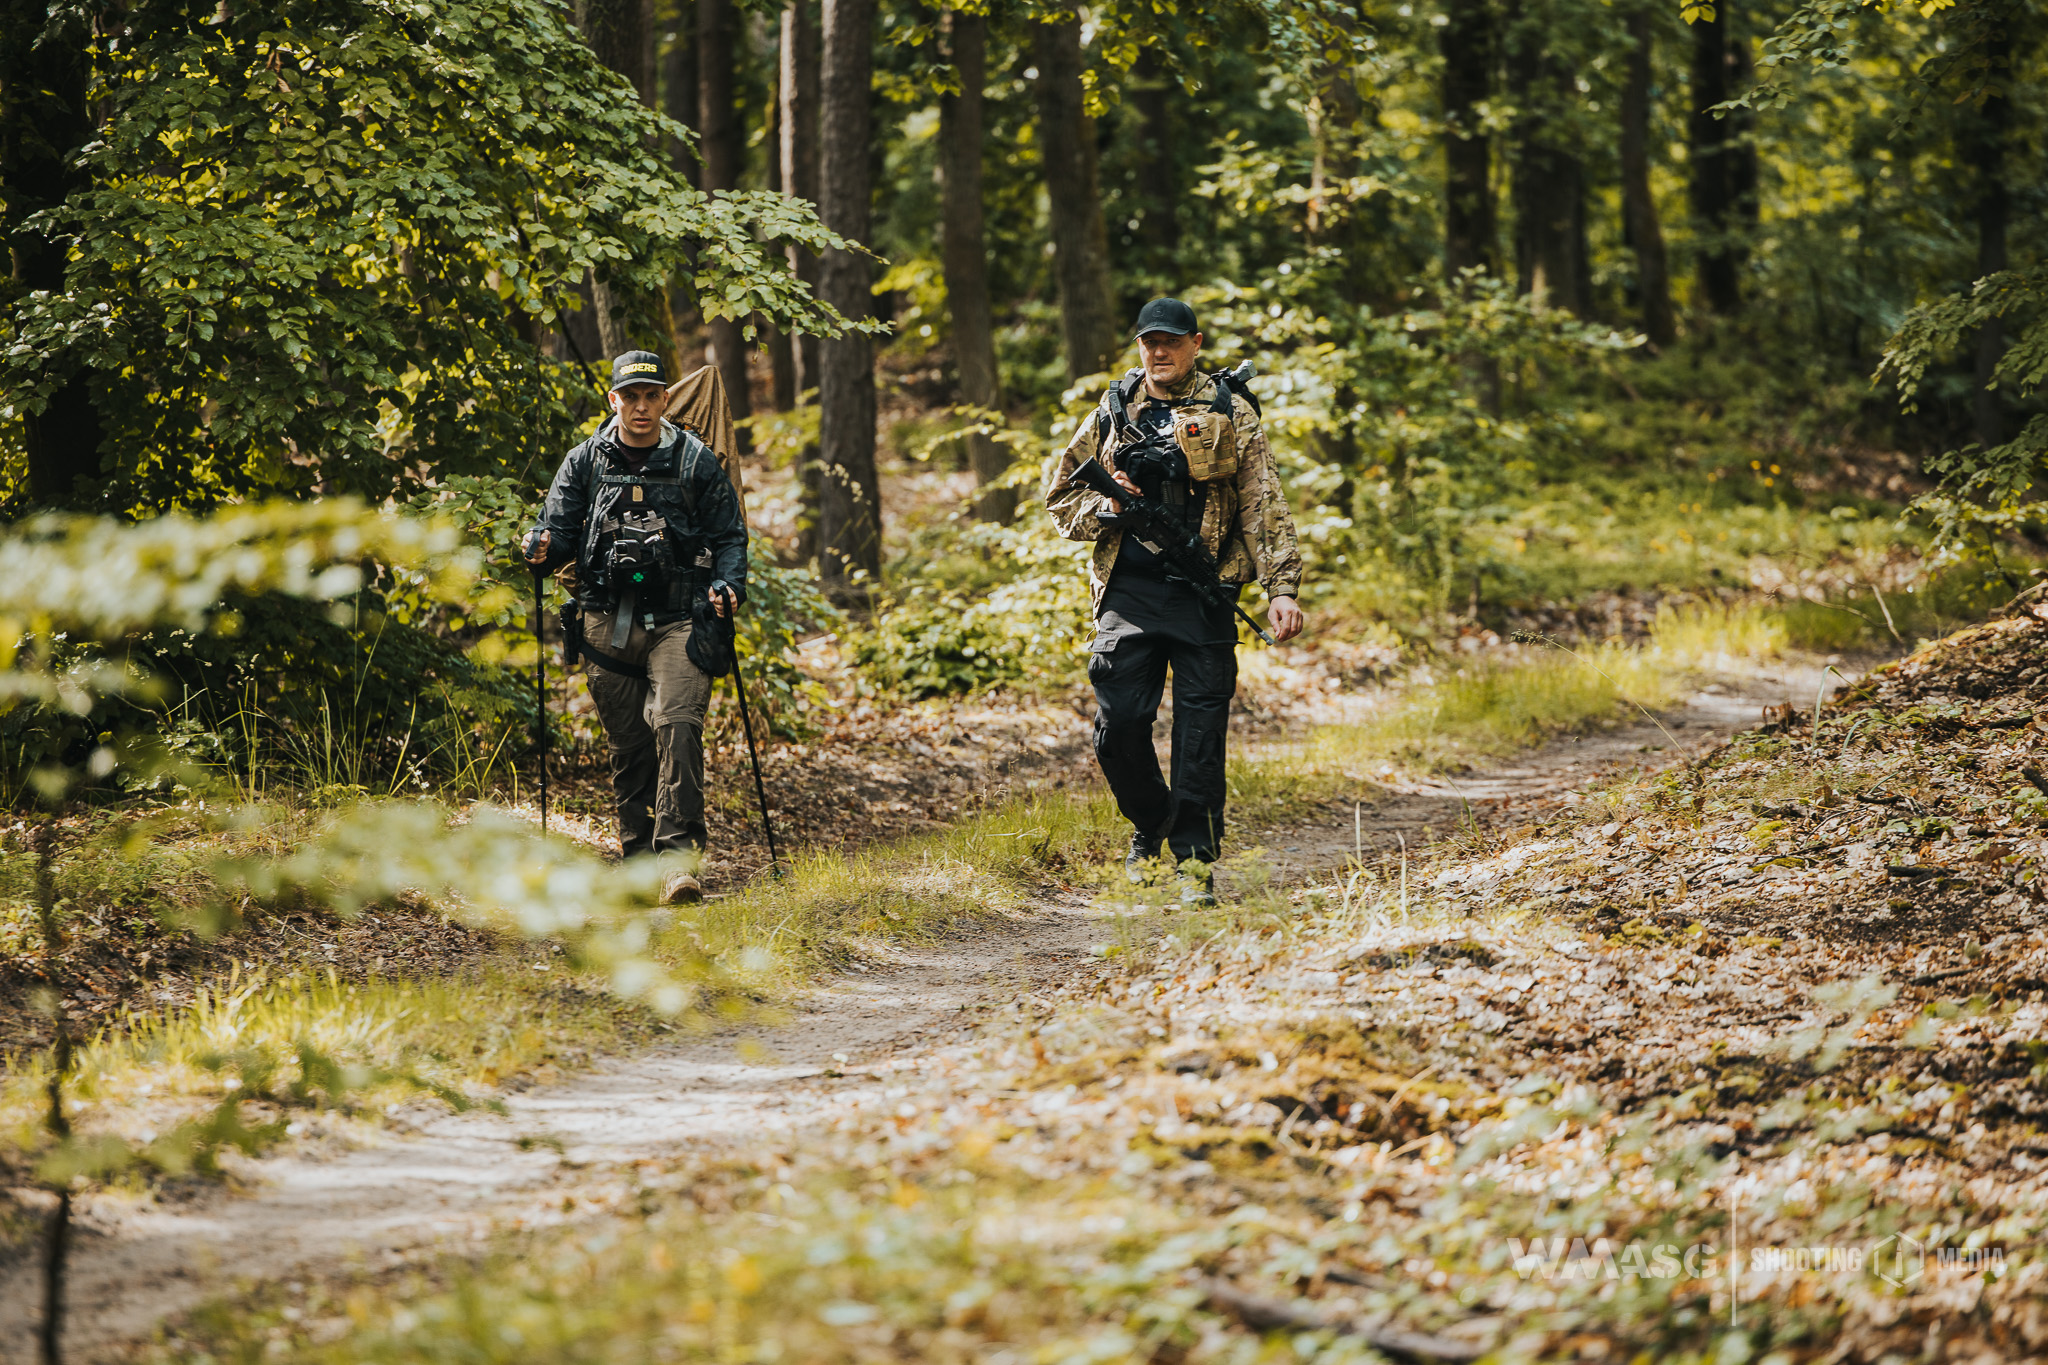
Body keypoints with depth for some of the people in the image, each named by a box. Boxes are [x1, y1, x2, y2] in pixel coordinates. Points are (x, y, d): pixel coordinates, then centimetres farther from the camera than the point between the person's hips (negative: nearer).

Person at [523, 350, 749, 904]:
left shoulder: (695, 461, 7)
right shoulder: (585, 461, 9)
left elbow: (729, 536, 10)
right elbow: (559, 526, 8)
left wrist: (727, 586, -9)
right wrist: (542, 549, -16)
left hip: (678, 619, -2)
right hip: (607, 623, 2)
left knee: (678, 725, -18)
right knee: (627, 743, 5)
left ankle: (678, 857, -21)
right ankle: (637, 855, 17)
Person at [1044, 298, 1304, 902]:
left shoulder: (1231, 415, 5)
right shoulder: (1112, 414, 12)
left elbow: (1265, 507, 0)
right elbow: (1060, 490, 18)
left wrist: (1282, 587, -10)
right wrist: (1106, 508, -4)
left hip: (1204, 594, -2)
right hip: (1129, 591, 2)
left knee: (1201, 728, -5)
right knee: (1119, 724, -4)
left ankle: (1195, 857, 1)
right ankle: (1150, 826, 22)